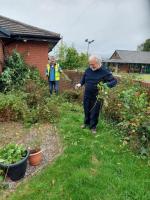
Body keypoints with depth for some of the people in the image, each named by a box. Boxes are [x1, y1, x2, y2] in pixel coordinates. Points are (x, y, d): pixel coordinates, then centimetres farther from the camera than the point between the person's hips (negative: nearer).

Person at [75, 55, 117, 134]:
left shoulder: (104, 72, -14)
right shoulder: (88, 70, 0)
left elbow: (114, 81, -13)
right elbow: (83, 78, 17)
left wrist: (107, 85, -33)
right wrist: (80, 84, -3)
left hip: (97, 97, -4)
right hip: (87, 95, 5)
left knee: (95, 112, 8)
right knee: (86, 110, 18)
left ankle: (93, 127, 28)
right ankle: (86, 123, 42)